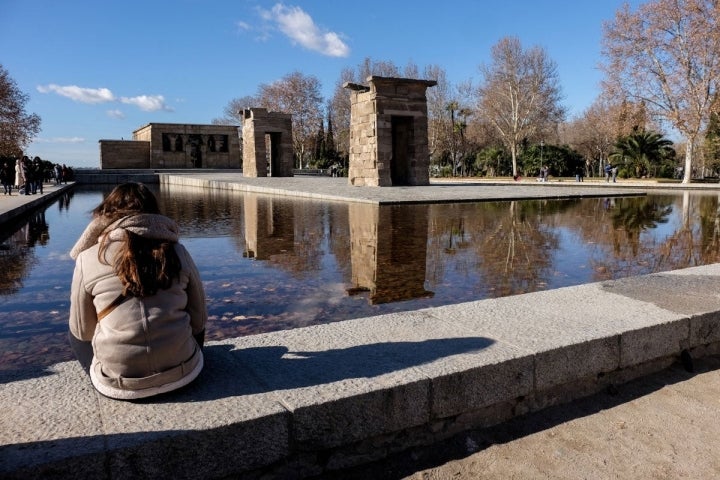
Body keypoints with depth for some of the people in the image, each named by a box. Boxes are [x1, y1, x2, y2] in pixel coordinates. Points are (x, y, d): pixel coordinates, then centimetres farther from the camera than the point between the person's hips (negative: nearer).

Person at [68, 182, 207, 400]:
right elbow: (199, 320, 7)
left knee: (75, 333, 28)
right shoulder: (177, 252, 1)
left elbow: (82, 331, 7)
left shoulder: (88, 258, -2)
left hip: (119, 386, -1)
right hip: (182, 374, 2)